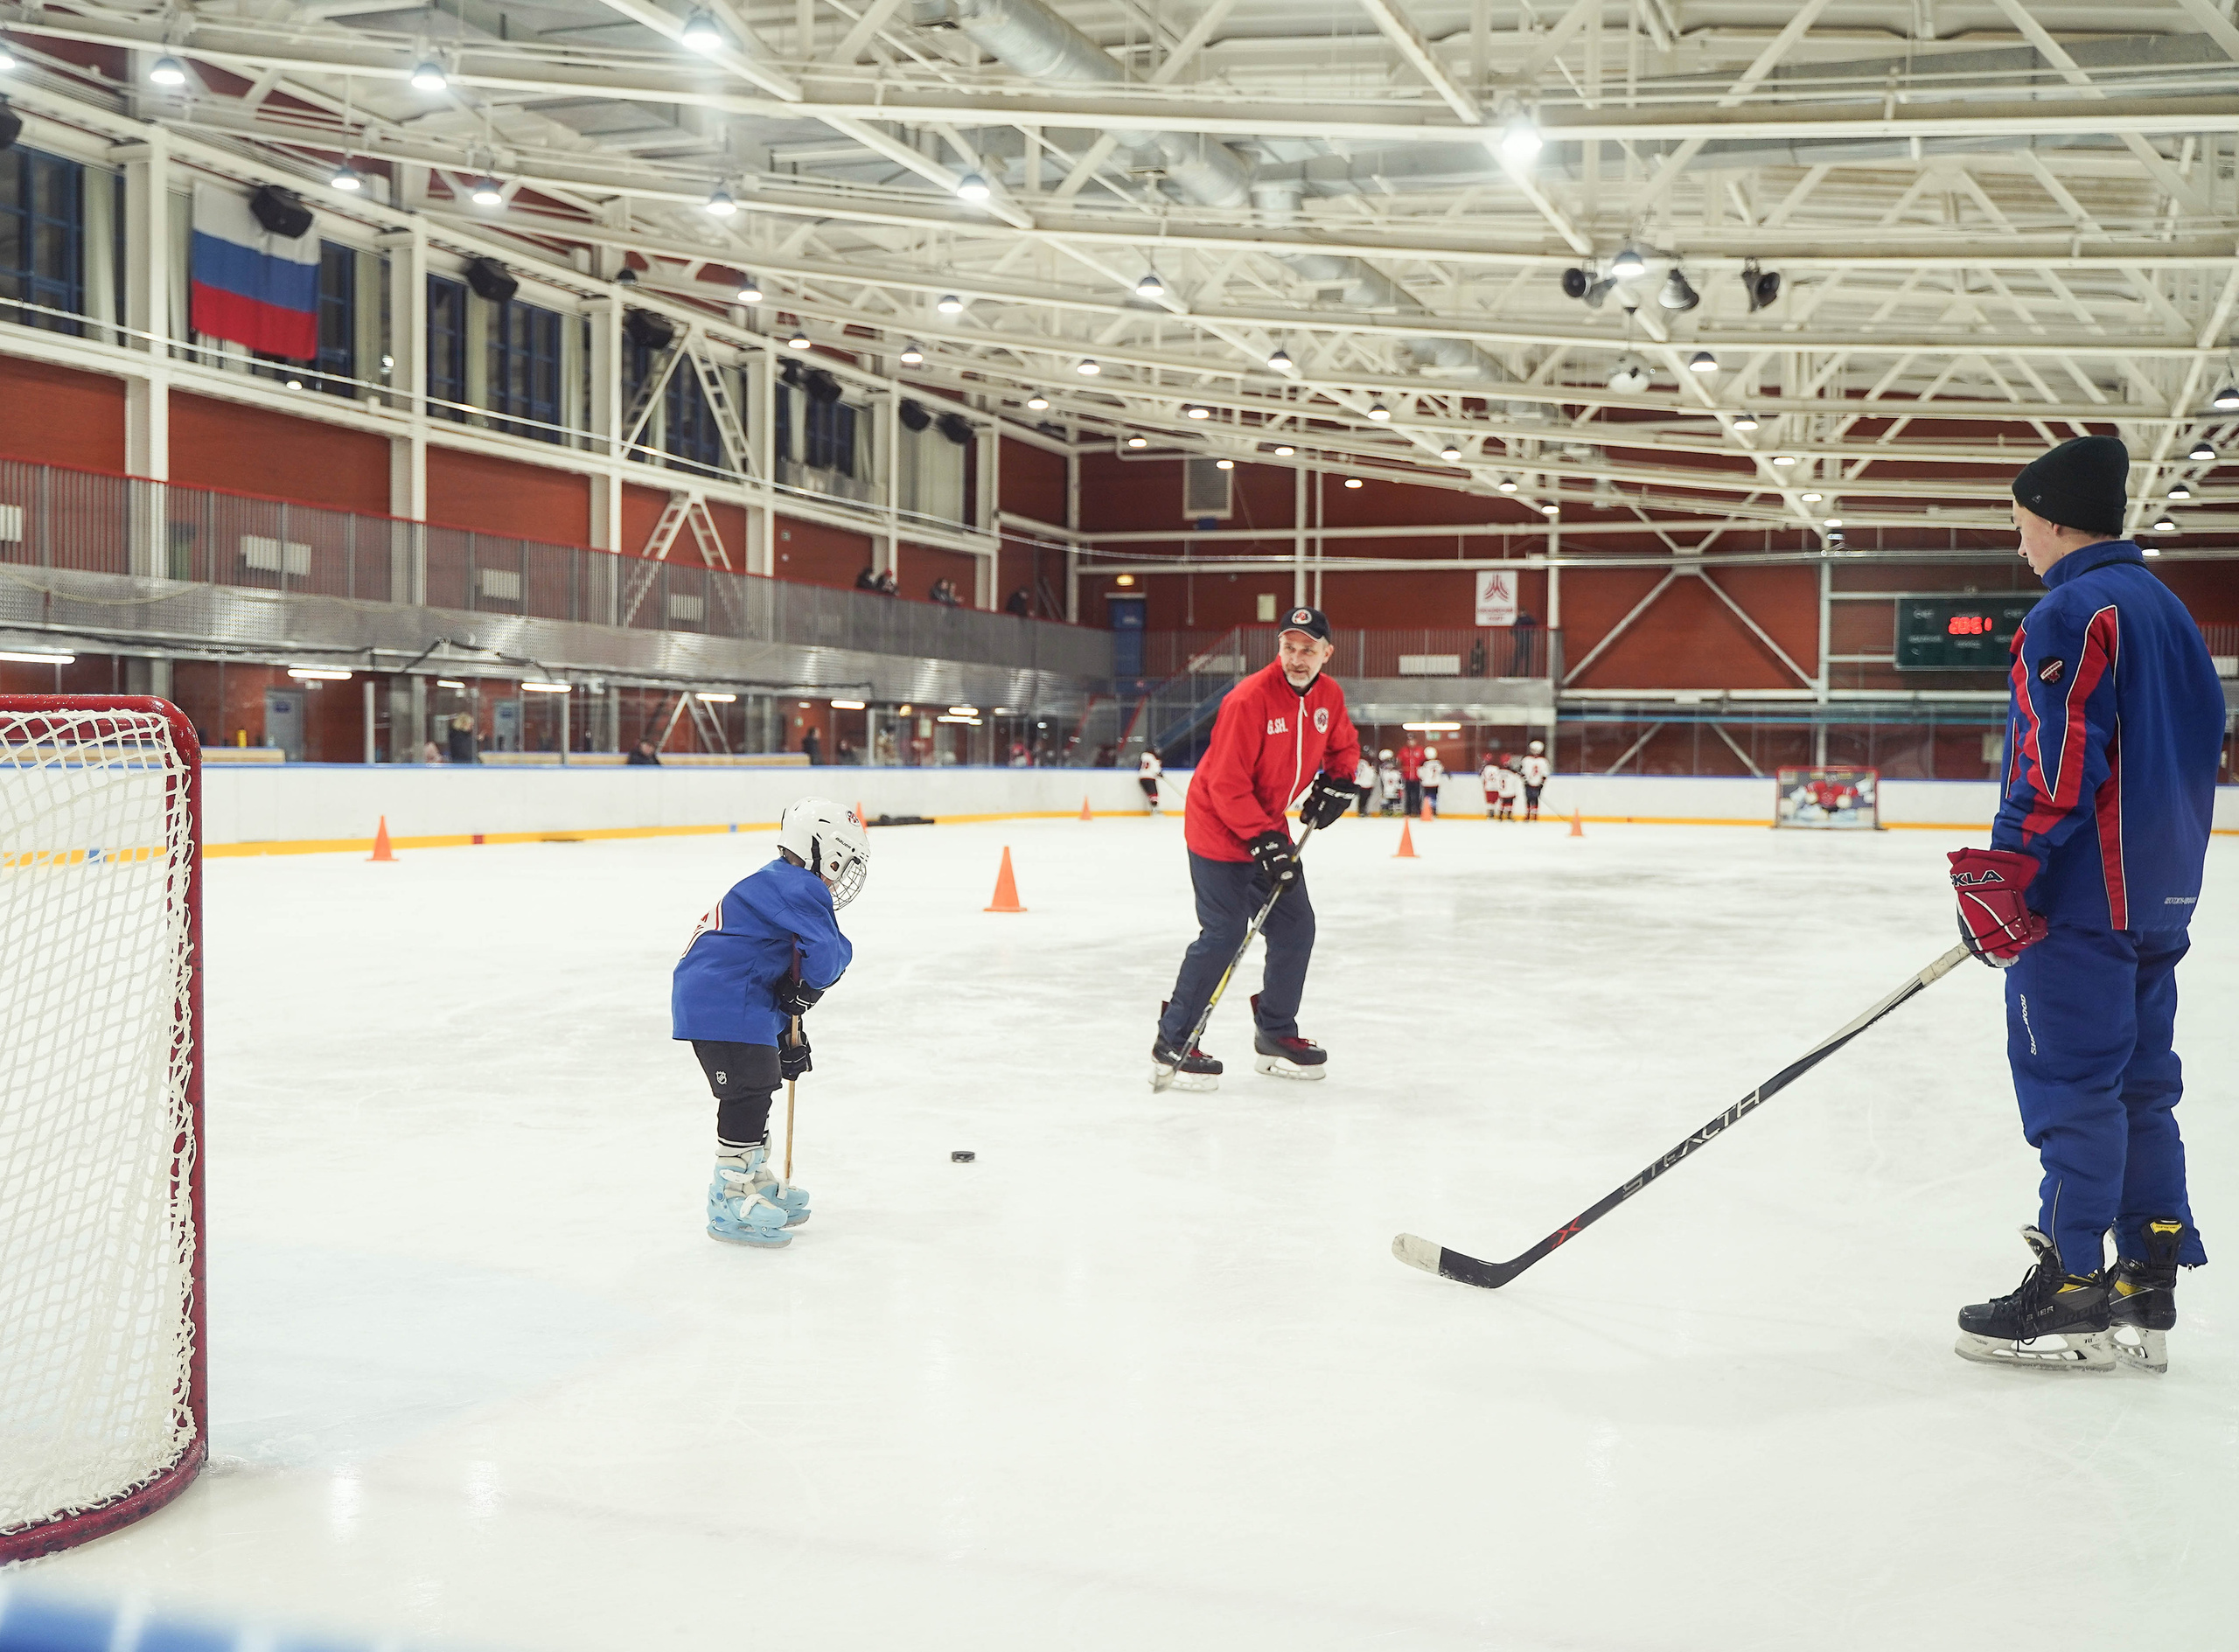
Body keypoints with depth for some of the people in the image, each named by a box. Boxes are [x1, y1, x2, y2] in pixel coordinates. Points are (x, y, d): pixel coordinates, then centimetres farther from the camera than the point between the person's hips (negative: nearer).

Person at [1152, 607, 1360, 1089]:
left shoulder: (1329, 696, -1)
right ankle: (1172, 1044, -3)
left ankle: (1275, 1035, 23)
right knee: (1224, 933, -12)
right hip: (1219, 827, -8)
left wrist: (1337, 784, 2)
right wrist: (1263, 841, -27)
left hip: (1269, 825, 8)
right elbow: (1227, 784, -24)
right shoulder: (1250, 699, -24)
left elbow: (1344, 745, 21)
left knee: (1295, 926, 8)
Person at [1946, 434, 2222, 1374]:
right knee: (2139, 1086, 11)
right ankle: (2147, 1294, 15)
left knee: (2069, 1081, -4)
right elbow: (2201, 744, 21)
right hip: (2160, 894, 9)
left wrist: (2001, 875, -18)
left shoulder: (2072, 611, -12)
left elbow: (2059, 759, -21)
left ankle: (2072, 1298, 1)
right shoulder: (2166, 609, 17)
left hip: (2084, 892, -9)